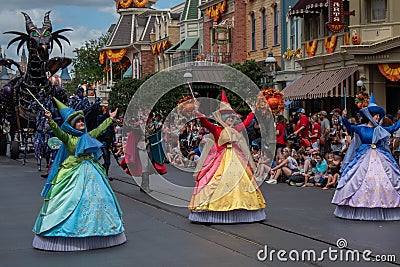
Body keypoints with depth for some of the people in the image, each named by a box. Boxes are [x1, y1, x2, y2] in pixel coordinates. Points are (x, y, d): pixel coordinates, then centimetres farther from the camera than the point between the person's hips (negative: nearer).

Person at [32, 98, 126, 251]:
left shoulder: (88, 136, 15)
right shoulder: (68, 137, -2)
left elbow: (100, 128, 30)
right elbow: (57, 130, -20)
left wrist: (111, 118, 42)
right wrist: (50, 120, -37)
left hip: (91, 172, 6)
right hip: (73, 173, -6)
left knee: (96, 199, 5)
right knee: (72, 201, -10)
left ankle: (95, 228, 17)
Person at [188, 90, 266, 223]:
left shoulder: (235, 130, 13)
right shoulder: (216, 130, -4)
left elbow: (246, 122, 27)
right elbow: (205, 123, -18)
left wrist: (253, 111, 35)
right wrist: (198, 112, -30)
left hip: (236, 160, 6)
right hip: (221, 161, -6)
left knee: (240, 181, 5)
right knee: (219, 183, -12)